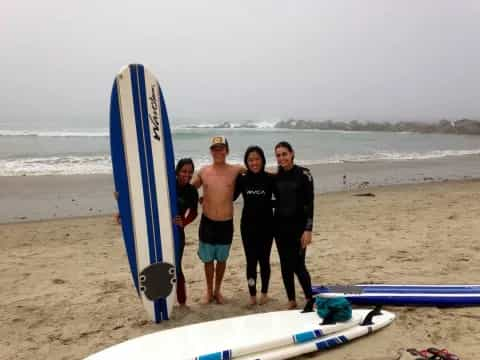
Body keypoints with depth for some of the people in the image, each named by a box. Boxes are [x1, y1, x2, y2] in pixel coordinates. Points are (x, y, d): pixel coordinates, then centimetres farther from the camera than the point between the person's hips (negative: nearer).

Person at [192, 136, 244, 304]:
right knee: (208, 259, 14)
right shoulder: (203, 172, -1)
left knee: (221, 259, 16)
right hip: (207, 222, 1)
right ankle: (209, 291, 35)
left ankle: (217, 290, 37)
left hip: (226, 223, -1)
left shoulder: (235, 170, -6)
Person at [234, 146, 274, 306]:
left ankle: (264, 292, 30)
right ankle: (252, 294, 23)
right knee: (251, 261, 7)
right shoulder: (242, 179, -4)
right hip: (248, 226, 1)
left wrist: (267, 204, -11)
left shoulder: (270, 178, -7)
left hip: (266, 225, -1)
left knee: (264, 260, 10)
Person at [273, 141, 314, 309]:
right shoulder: (275, 177, 5)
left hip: (298, 225, -4)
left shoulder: (303, 174, -8)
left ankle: (310, 300, 16)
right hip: (280, 225, 4)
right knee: (285, 265, 9)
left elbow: (309, 203, -10)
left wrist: (308, 229, -15)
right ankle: (291, 300, 24)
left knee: (298, 265, -5)